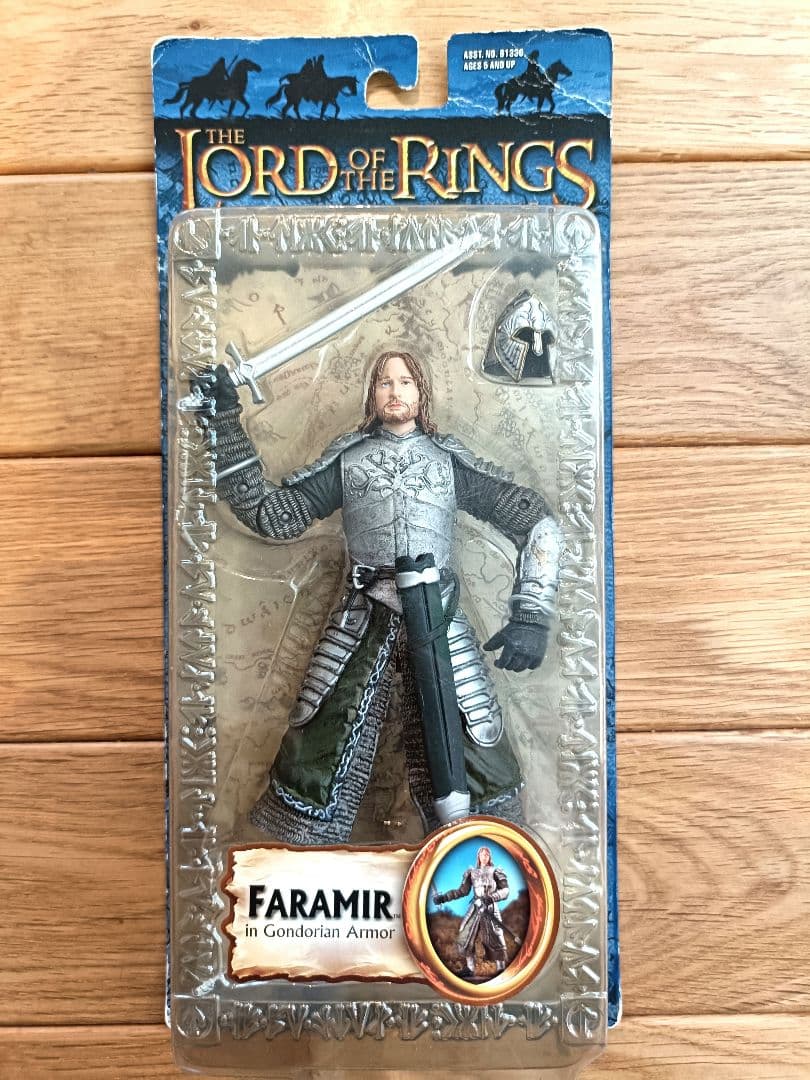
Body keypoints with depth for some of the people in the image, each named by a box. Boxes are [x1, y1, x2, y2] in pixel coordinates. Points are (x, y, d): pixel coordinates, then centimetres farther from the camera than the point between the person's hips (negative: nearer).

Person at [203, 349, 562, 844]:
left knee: (486, 773, -4)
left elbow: (537, 520, 9)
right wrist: (227, 421, 6)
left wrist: (532, 616, -2)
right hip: (364, 618, 0)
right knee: (314, 767, -6)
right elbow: (272, 515, 9)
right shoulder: (347, 458, 15)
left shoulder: (451, 458, 13)